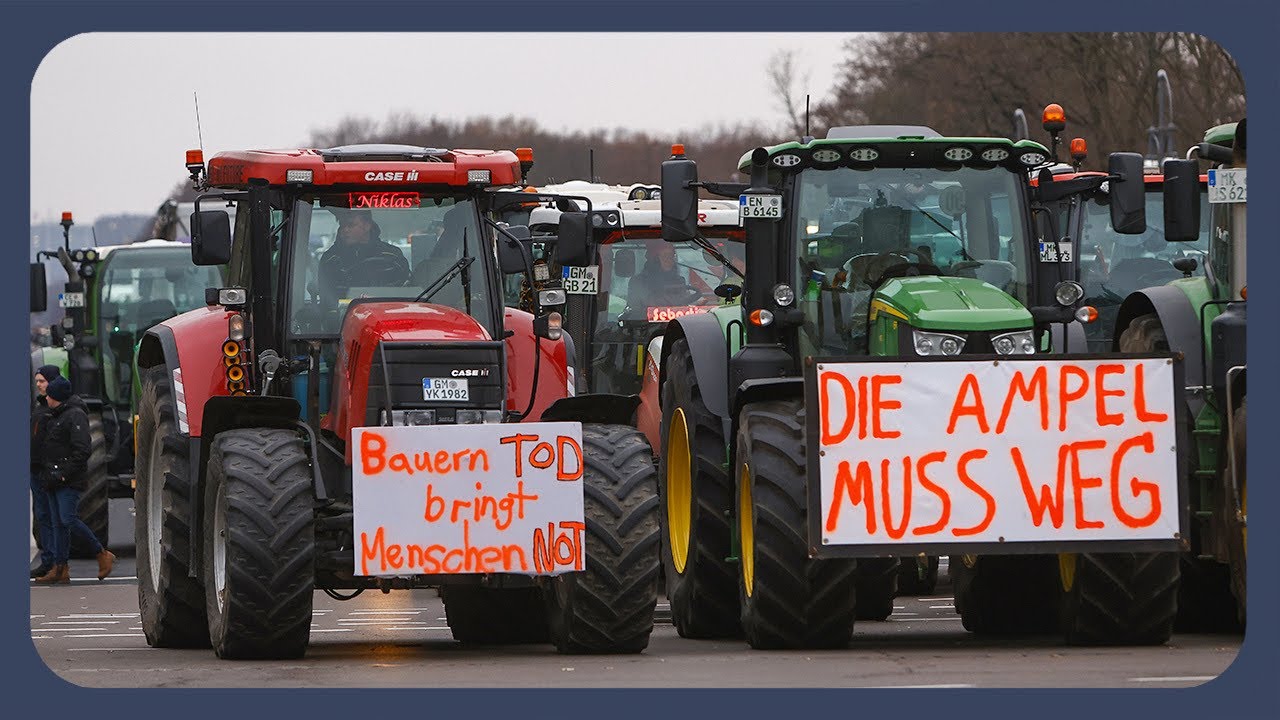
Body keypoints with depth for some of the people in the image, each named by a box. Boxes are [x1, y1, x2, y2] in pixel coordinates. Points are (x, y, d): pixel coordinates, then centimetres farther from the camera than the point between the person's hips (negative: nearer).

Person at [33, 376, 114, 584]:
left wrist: (64, 474, -20)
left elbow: (82, 450, -18)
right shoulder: (55, 416, 18)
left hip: (70, 481, -9)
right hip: (56, 480, 9)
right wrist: (47, 473, 13)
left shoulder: (75, 416, -11)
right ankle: (60, 569, 6)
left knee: (68, 519, -16)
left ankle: (102, 554, -4)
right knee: (59, 523, 6)